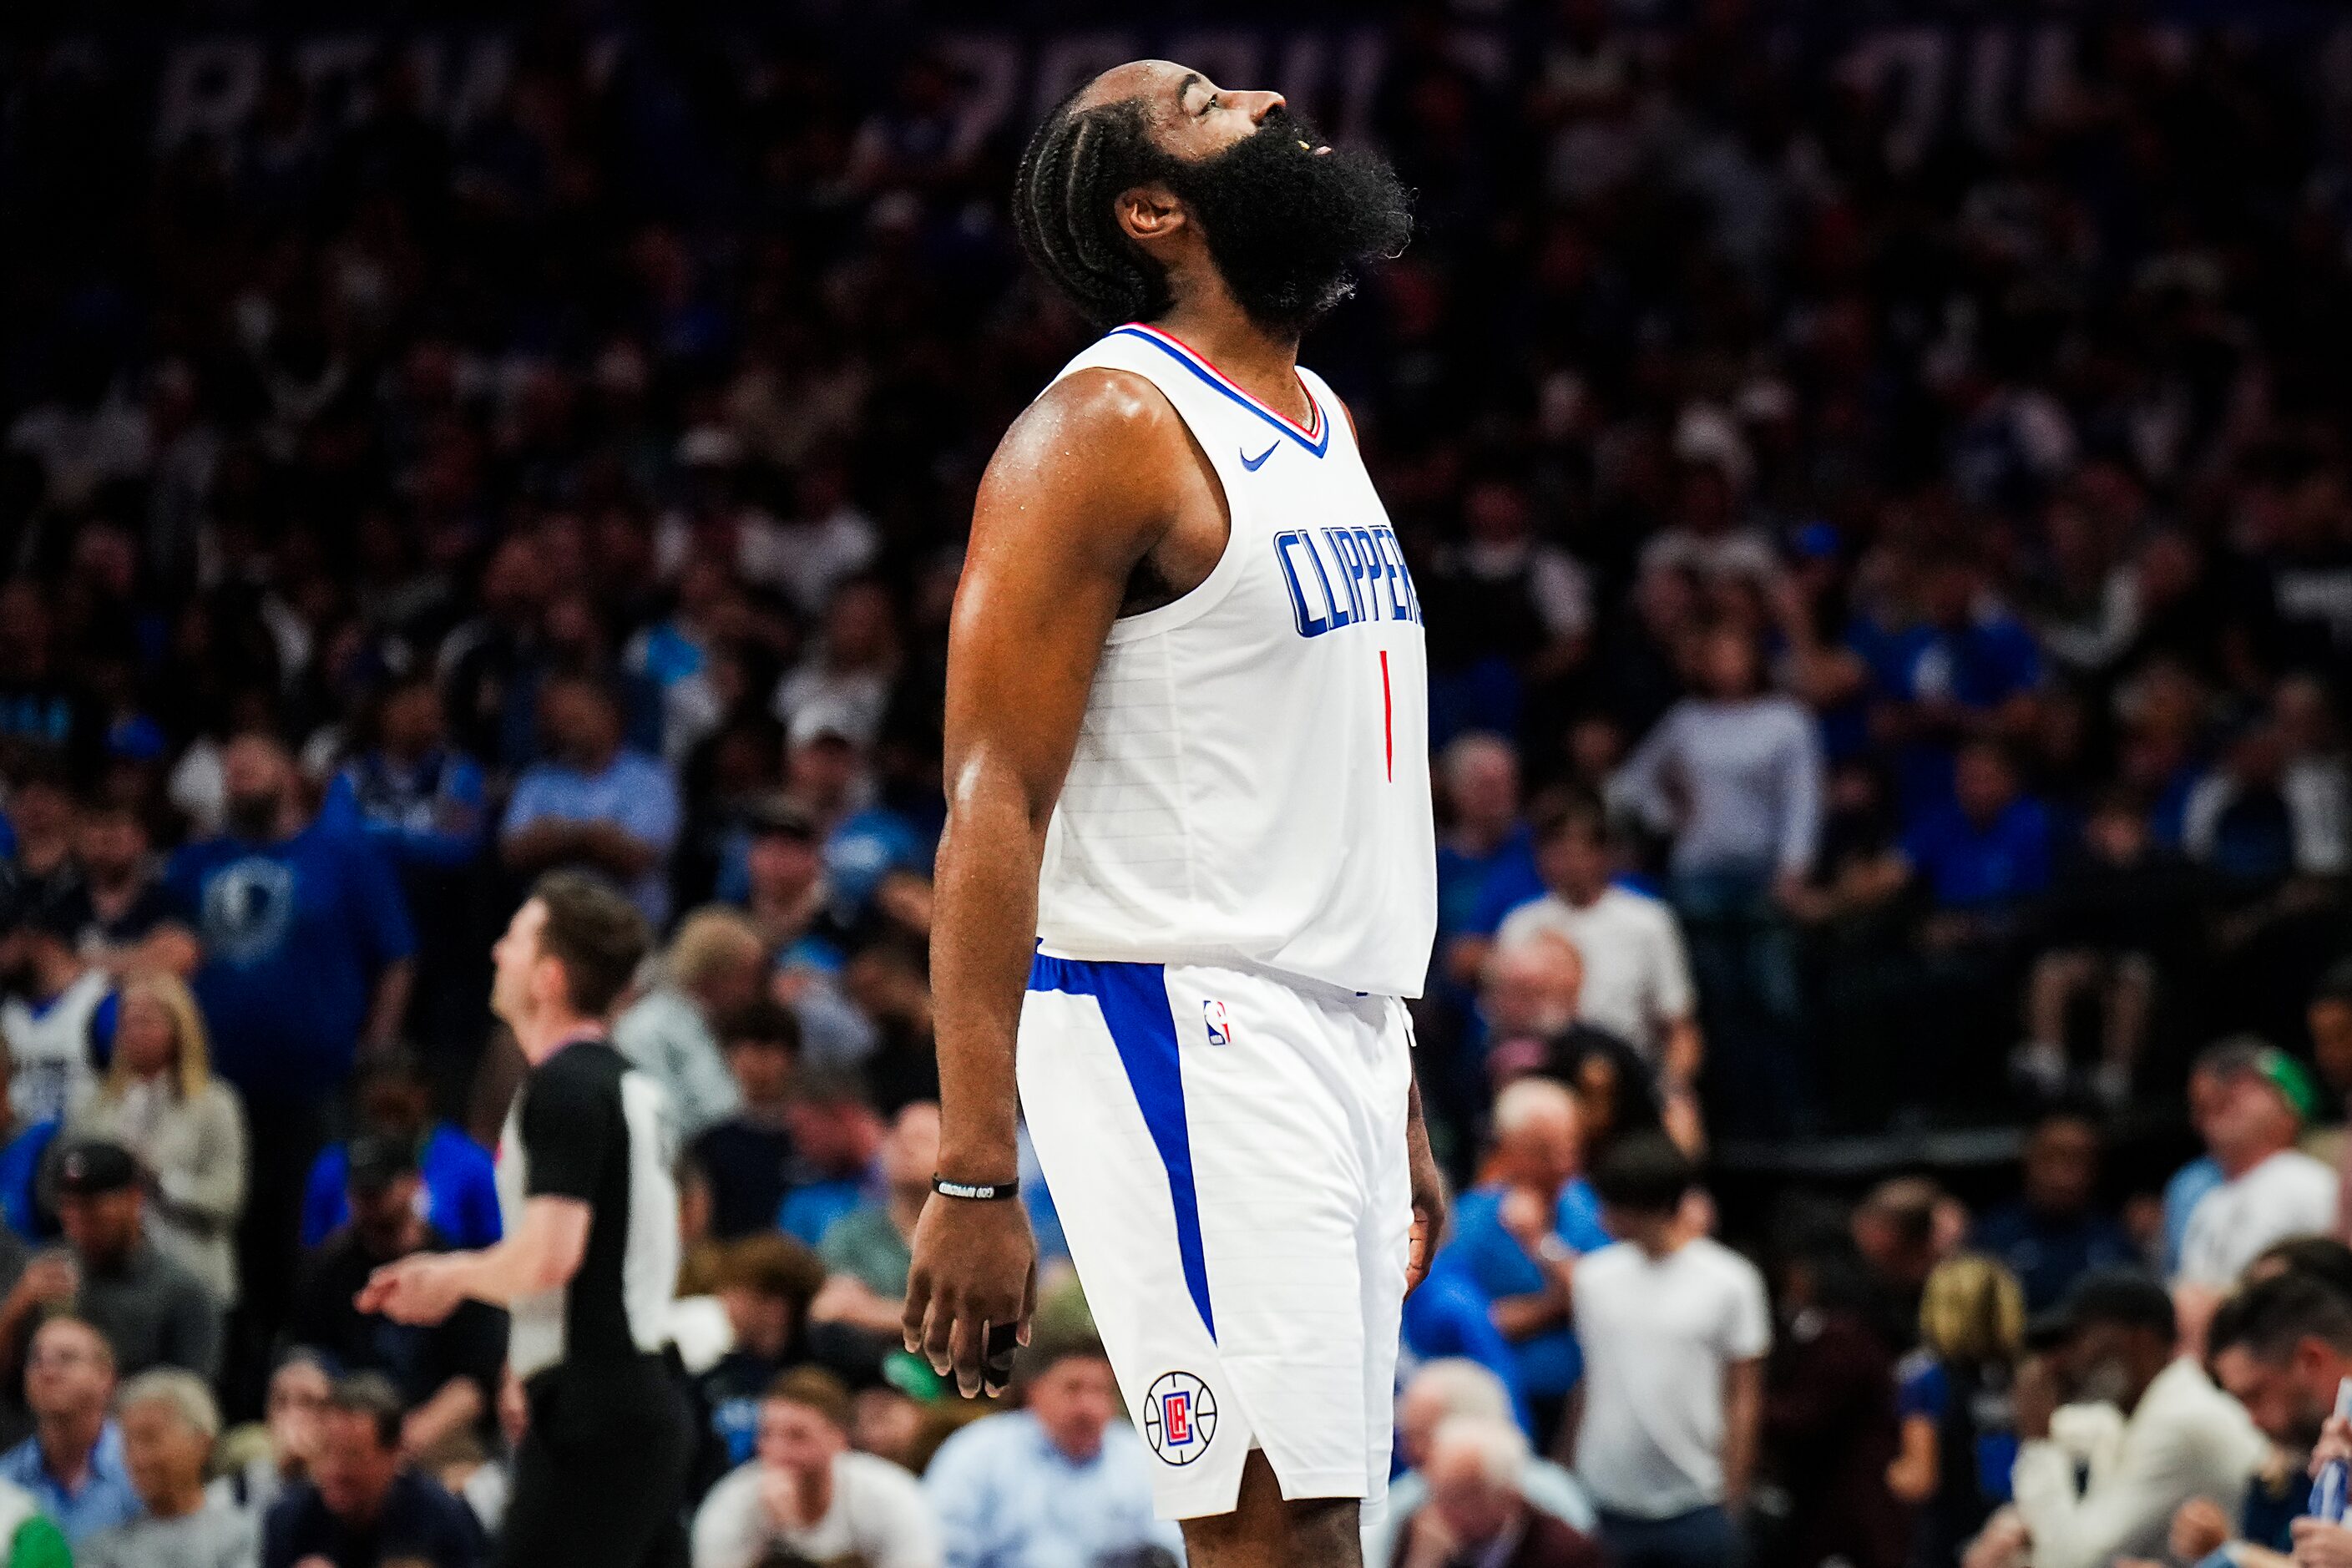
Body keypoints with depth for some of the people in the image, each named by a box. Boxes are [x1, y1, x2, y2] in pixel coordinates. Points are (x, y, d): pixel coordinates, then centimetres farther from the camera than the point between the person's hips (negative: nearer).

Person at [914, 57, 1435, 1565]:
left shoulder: (1323, 422, 18)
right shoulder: (1108, 428, -10)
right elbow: (996, 808, -16)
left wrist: (1401, 1100, 22)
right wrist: (975, 1180, -23)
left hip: (1340, 1038, 9)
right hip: (1183, 1031, -9)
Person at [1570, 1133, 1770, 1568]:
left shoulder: (1729, 1282, -4)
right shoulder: (1594, 1275, 5)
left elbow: (1742, 1399, -2)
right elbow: (1586, 1386, 10)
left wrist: (1732, 1498, -5)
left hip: (1695, 1504, -3)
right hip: (1607, 1505, 3)